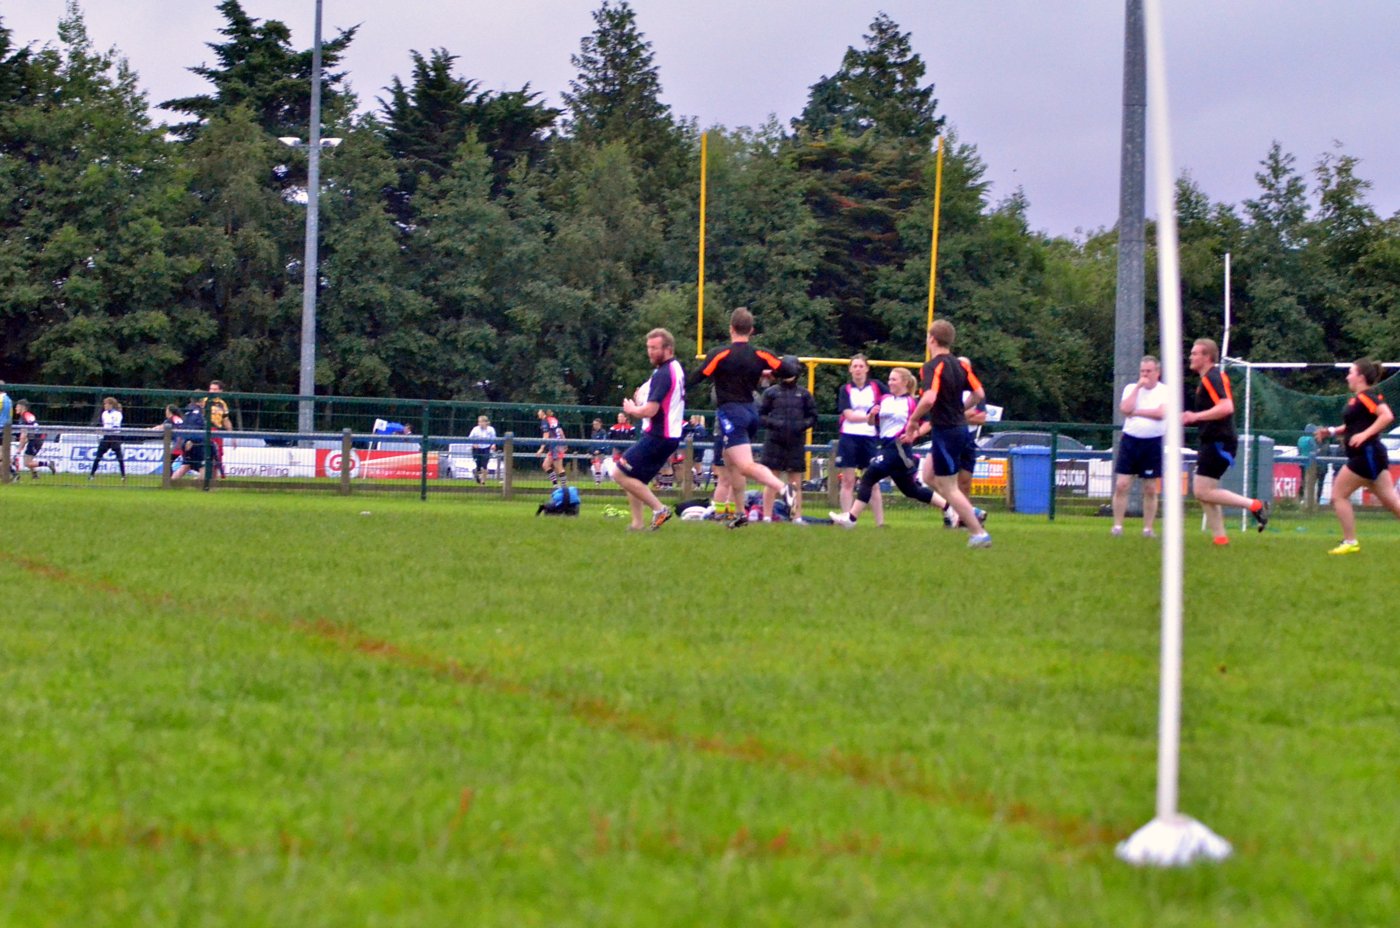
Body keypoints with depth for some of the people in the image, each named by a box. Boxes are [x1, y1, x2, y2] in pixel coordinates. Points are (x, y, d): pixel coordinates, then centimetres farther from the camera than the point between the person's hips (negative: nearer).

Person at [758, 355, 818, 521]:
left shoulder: (803, 394, 6)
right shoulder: (771, 392, 2)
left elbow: (812, 417, 11)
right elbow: (760, 415, 4)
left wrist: (802, 425, -8)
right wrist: (772, 423, -13)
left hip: (796, 443, 1)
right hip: (775, 442, -1)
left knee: (796, 483, 6)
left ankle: (797, 517, 11)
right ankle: (767, 517, 4)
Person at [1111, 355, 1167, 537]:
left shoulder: (1165, 391, 0)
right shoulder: (1131, 388, 7)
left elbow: (1161, 413, -16)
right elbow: (1125, 408, -10)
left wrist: (1137, 412, -9)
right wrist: (1138, 387, -9)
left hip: (1153, 443, -2)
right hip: (1130, 440, 2)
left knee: (1150, 489, 4)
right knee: (1121, 485, -4)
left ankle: (1148, 528, 12)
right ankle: (1117, 526, 3)